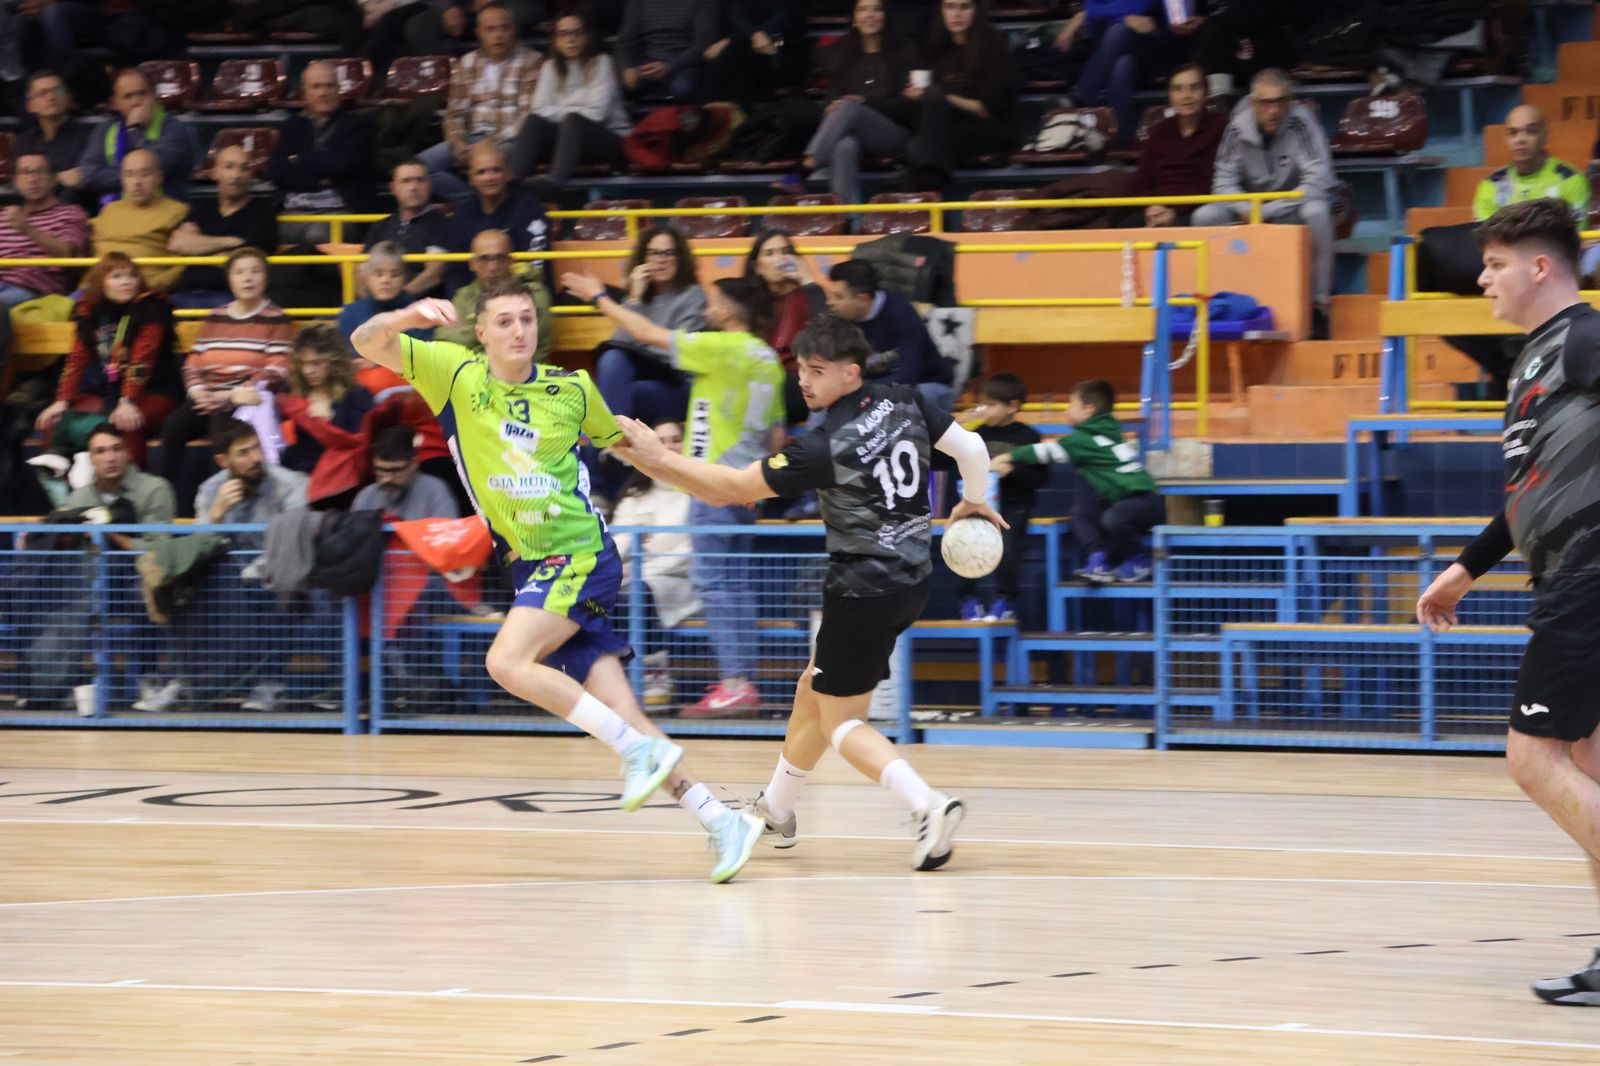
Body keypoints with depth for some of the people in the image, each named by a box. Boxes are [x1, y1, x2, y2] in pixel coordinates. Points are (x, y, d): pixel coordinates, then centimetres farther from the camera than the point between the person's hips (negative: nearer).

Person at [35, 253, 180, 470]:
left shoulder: (150, 307, -7)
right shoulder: (88, 311, 9)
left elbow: (141, 359, -18)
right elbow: (77, 359, 4)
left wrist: (128, 402, -30)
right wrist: (62, 402, -9)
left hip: (152, 393, -6)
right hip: (105, 393, 6)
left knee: (126, 424, -36)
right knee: (54, 422, -12)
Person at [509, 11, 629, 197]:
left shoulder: (601, 63, -2)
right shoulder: (551, 67, 11)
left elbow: (596, 113, -11)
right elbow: (541, 110, 0)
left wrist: (559, 112, -3)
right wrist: (567, 111, -10)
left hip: (609, 138, -4)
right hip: (570, 134, 4)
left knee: (573, 121, -35)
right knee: (534, 121, -23)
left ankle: (554, 182, -57)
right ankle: (514, 181, -42)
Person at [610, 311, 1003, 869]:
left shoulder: (825, 447, -22)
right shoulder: (903, 402, -3)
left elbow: (733, 488, -19)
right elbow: (971, 446, 5)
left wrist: (657, 459, -16)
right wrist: (975, 500, 25)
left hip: (863, 589, -8)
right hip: (911, 577, 8)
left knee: (841, 722, 3)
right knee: (814, 691, 23)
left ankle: (929, 805, -16)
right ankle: (776, 810, 37)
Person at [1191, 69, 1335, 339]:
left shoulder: (1302, 122, -21)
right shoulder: (1238, 127, -10)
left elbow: (1317, 183, -28)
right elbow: (1224, 180, -4)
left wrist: (1265, 211, -28)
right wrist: (1245, 209, -26)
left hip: (1292, 210, -3)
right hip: (1250, 207, 3)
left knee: (1317, 212, -37)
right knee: (1205, 216, -22)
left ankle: (1318, 306, -27)